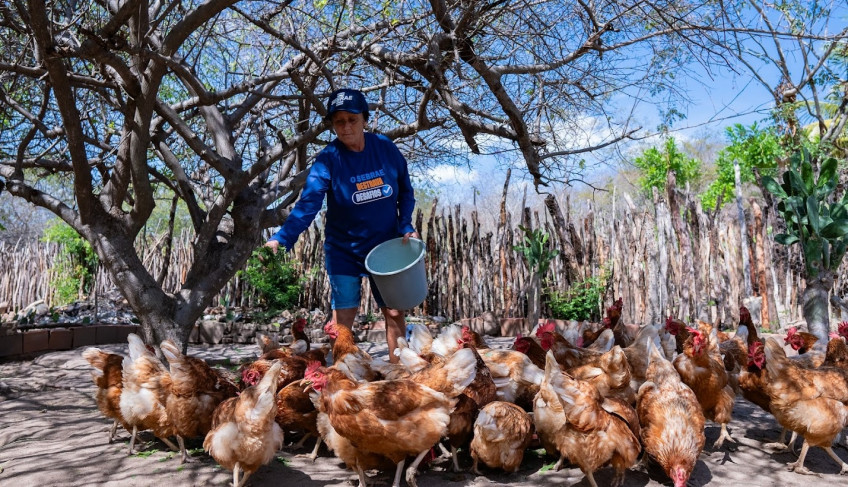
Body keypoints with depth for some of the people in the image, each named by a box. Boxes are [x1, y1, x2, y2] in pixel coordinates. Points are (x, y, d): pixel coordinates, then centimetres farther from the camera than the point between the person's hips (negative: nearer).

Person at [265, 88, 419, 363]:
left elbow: (405, 191, 5)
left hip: (387, 246, 2)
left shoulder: (385, 148, -8)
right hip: (343, 250, -2)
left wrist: (406, 227, -8)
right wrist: (281, 239, -41)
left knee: (394, 312, 9)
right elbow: (308, 203, -28)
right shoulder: (328, 159, -16)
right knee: (343, 315, -2)